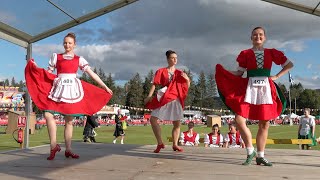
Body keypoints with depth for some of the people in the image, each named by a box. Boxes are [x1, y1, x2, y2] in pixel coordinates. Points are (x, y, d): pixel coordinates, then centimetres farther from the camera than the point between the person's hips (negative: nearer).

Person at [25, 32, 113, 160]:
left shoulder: (79, 59, 10)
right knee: (48, 114, -17)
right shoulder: (56, 57, 12)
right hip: (58, 88, 0)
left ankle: (68, 150, 8)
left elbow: (92, 74, 7)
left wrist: (105, 87, 4)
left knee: (69, 121, 3)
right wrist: (34, 67, -2)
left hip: (72, 90, 0)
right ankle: (54, 145, -7)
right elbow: (48, 73, 13)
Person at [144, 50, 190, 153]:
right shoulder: (161, 71, 7)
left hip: (175, 100, 2)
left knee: (177, 124, 1)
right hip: (163, 99, -2)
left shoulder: (179, 73, 13)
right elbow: (154, 84, 1)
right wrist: (149, 96, -11)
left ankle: (175, 145, 12)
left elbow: (187, 87, 10)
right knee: (153, 119, -14)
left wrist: (187, 79, -10)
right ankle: (160, 143, -6)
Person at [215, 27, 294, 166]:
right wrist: (223, 72, -10)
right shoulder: (246, 54, 8)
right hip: (249, 88, -1)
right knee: (239, 119, -15)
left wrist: (277, 76, 5)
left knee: (264, 124, 3)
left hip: (265, 88, 1)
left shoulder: (271, 53, 10)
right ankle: (250, 151, 3)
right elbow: (239, 73, 5)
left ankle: (260, 156, 15)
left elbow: (289, 65, 16)